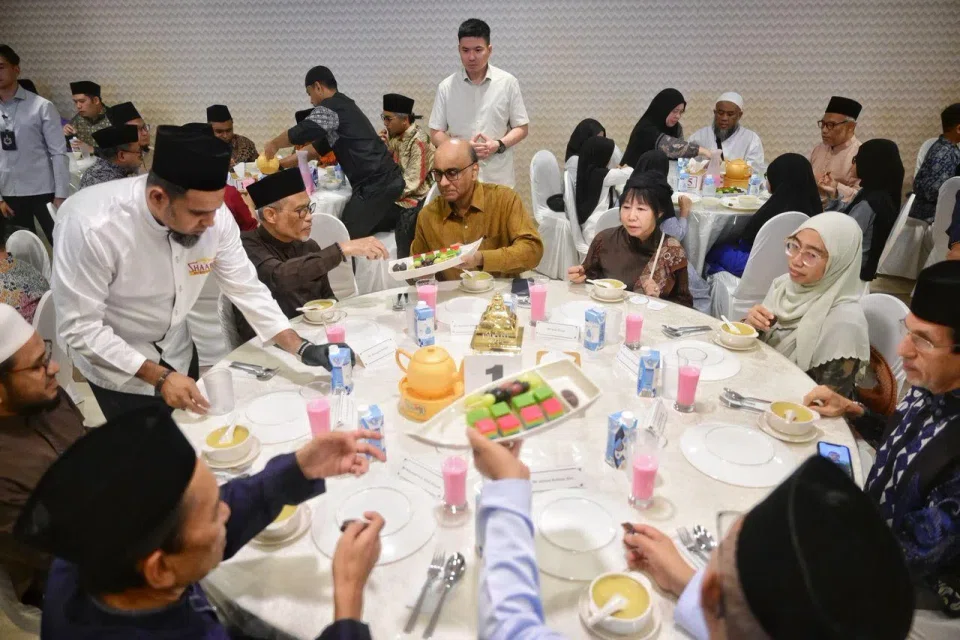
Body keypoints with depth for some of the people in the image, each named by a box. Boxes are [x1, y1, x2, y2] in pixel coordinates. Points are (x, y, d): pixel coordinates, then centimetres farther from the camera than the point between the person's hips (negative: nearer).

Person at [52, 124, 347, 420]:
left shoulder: (214, 216, -21)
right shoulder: (92, 226, -33)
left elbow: (245, 287, -11)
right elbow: (79, 327, -26)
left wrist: (301, 348, -18)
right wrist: (158, 377, -29)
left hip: (177, 351, 4)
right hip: (118, 367, -4)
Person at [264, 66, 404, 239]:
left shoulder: (329, 108, -7)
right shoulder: (345, 105, 24)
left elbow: (299, 133, -15)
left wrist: (273, 144, 8)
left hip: (374, 184, -10)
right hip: (390, 178, 10)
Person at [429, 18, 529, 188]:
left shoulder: (508, 83, 2)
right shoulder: (446, 87, 3)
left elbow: (522, 128, 6)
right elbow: (436, 133, 6)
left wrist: (498, 145, -13)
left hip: (499, 178, 0)